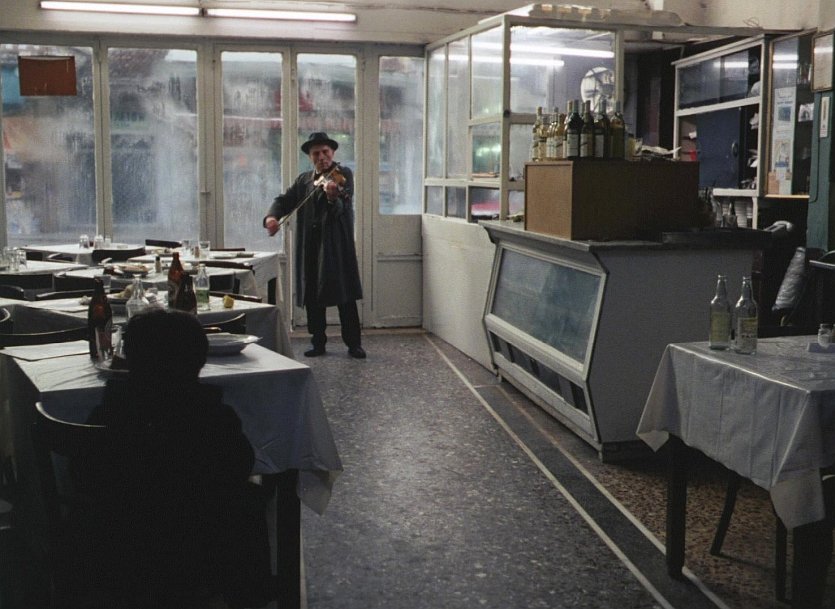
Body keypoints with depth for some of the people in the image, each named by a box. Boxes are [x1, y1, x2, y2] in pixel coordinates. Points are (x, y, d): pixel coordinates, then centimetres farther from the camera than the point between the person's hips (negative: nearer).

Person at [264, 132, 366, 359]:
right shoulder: (303, 180, 15)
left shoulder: (343, 175, -1)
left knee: (344, 296, -4)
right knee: (312, 297, 8)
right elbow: (285, 200, 6)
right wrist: (272, 216, -15)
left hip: (337, 245, -5)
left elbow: (342, 208, -16)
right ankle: (318, 342, 18)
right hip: (310, 246, 5)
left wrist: (333, 197, -39)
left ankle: (354, 343, 4)